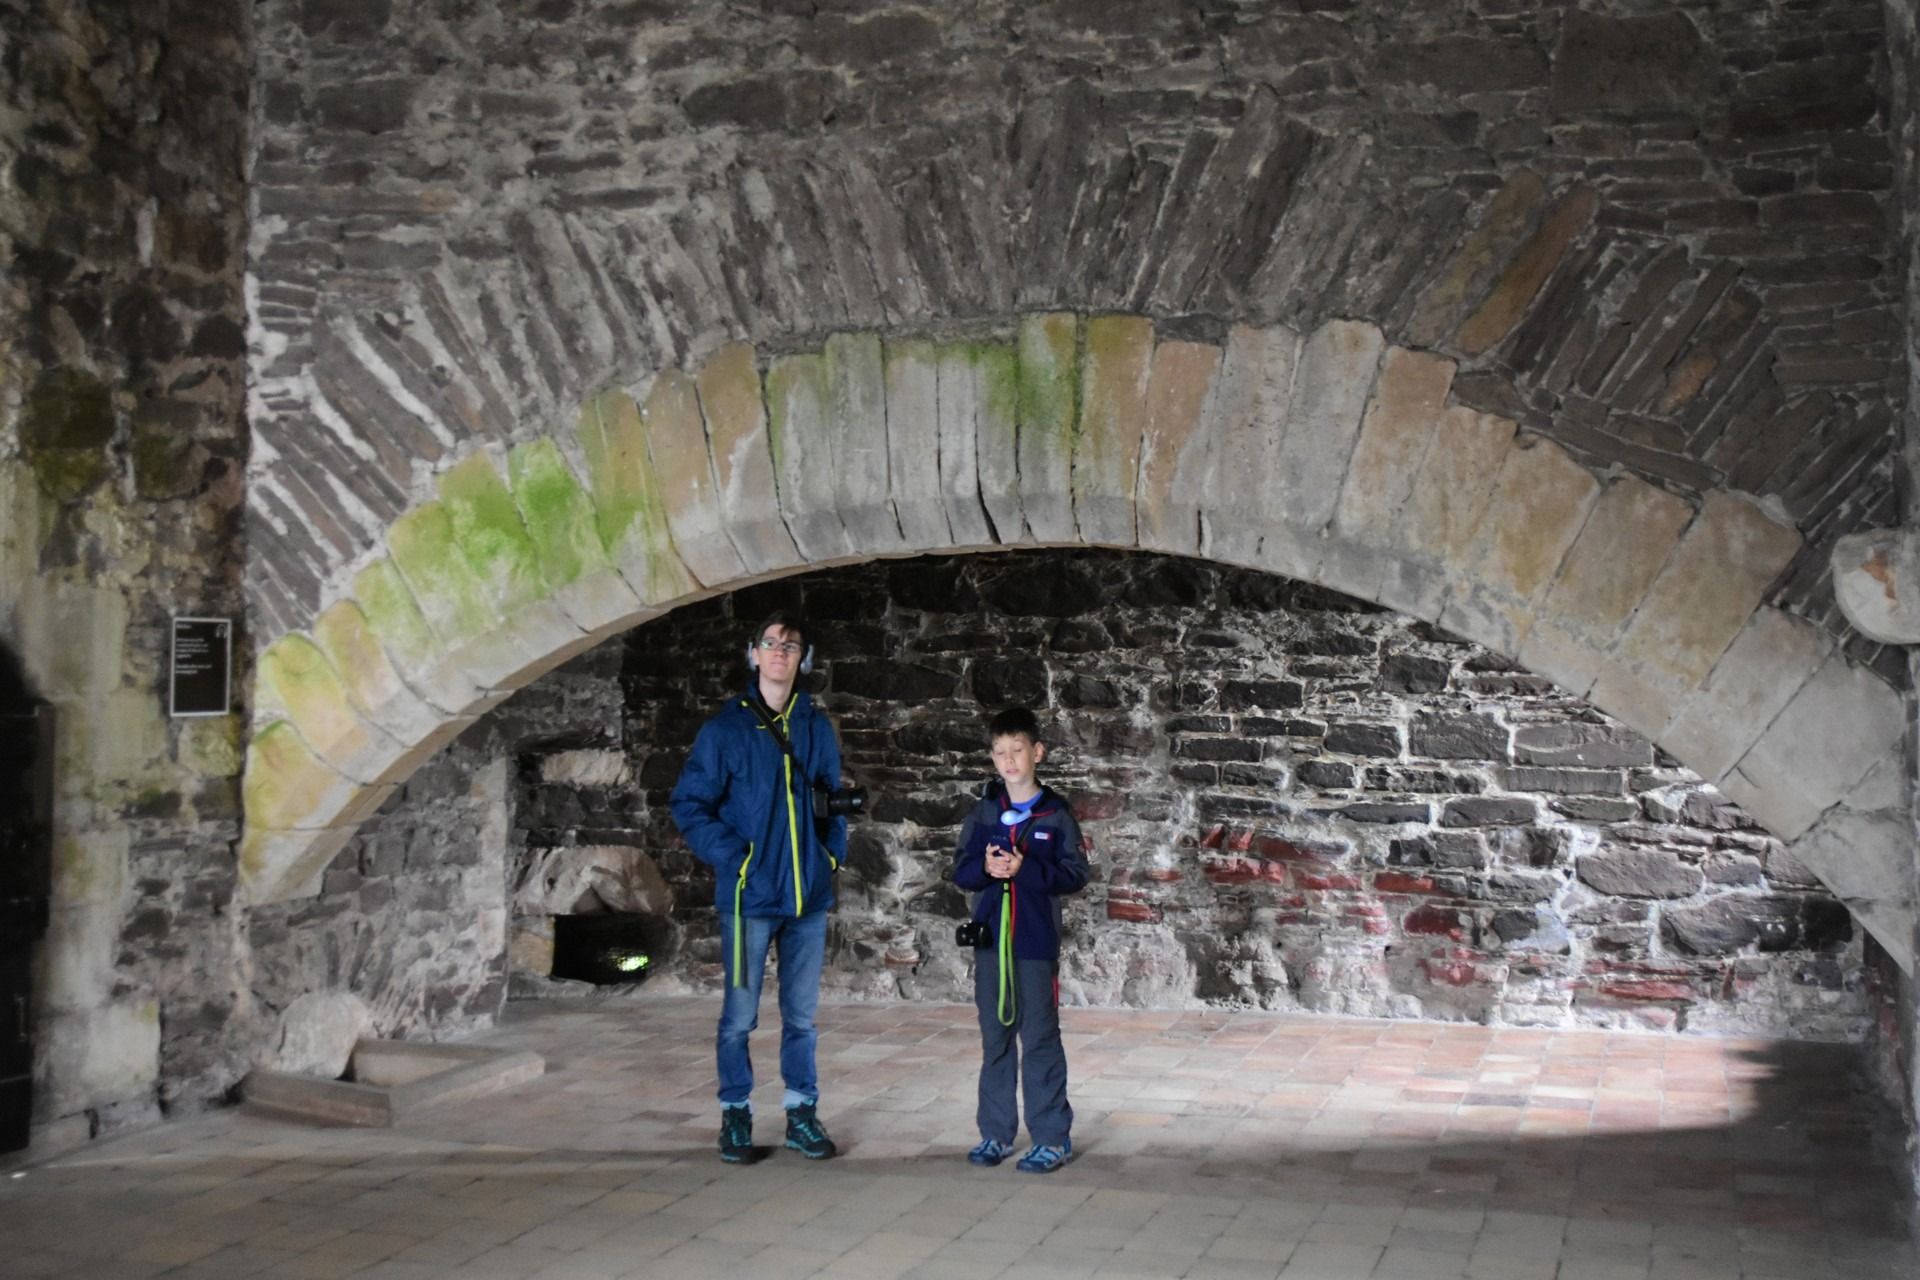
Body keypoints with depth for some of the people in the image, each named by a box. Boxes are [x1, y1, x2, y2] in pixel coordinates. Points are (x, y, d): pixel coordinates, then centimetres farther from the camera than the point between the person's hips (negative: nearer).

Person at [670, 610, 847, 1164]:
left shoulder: (817, 728, 8)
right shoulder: (725, 728, -4)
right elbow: (688, 805, -3)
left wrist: (834, 855, 5)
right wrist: (733, 857, -11)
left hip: (809, 894, 3)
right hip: (749, 896, -3)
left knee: (801, 1015, 12)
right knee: (739, 1015, 3)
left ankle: (802, 1113, 22)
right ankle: (735, 1116, 17)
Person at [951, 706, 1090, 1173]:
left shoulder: (1055, 814, -2)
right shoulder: (984, 812, 8)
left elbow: (1075, 874, -7)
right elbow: (961, 871, 8)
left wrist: (1025, 869, -18)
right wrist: (986, 867, -13)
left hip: (1037, 942, -4)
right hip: (990, 939, 4)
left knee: (1040, 1038, -2)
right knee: (994, 1038, 10)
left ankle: (1052, 1138, 7)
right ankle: (996, 1133, 20)